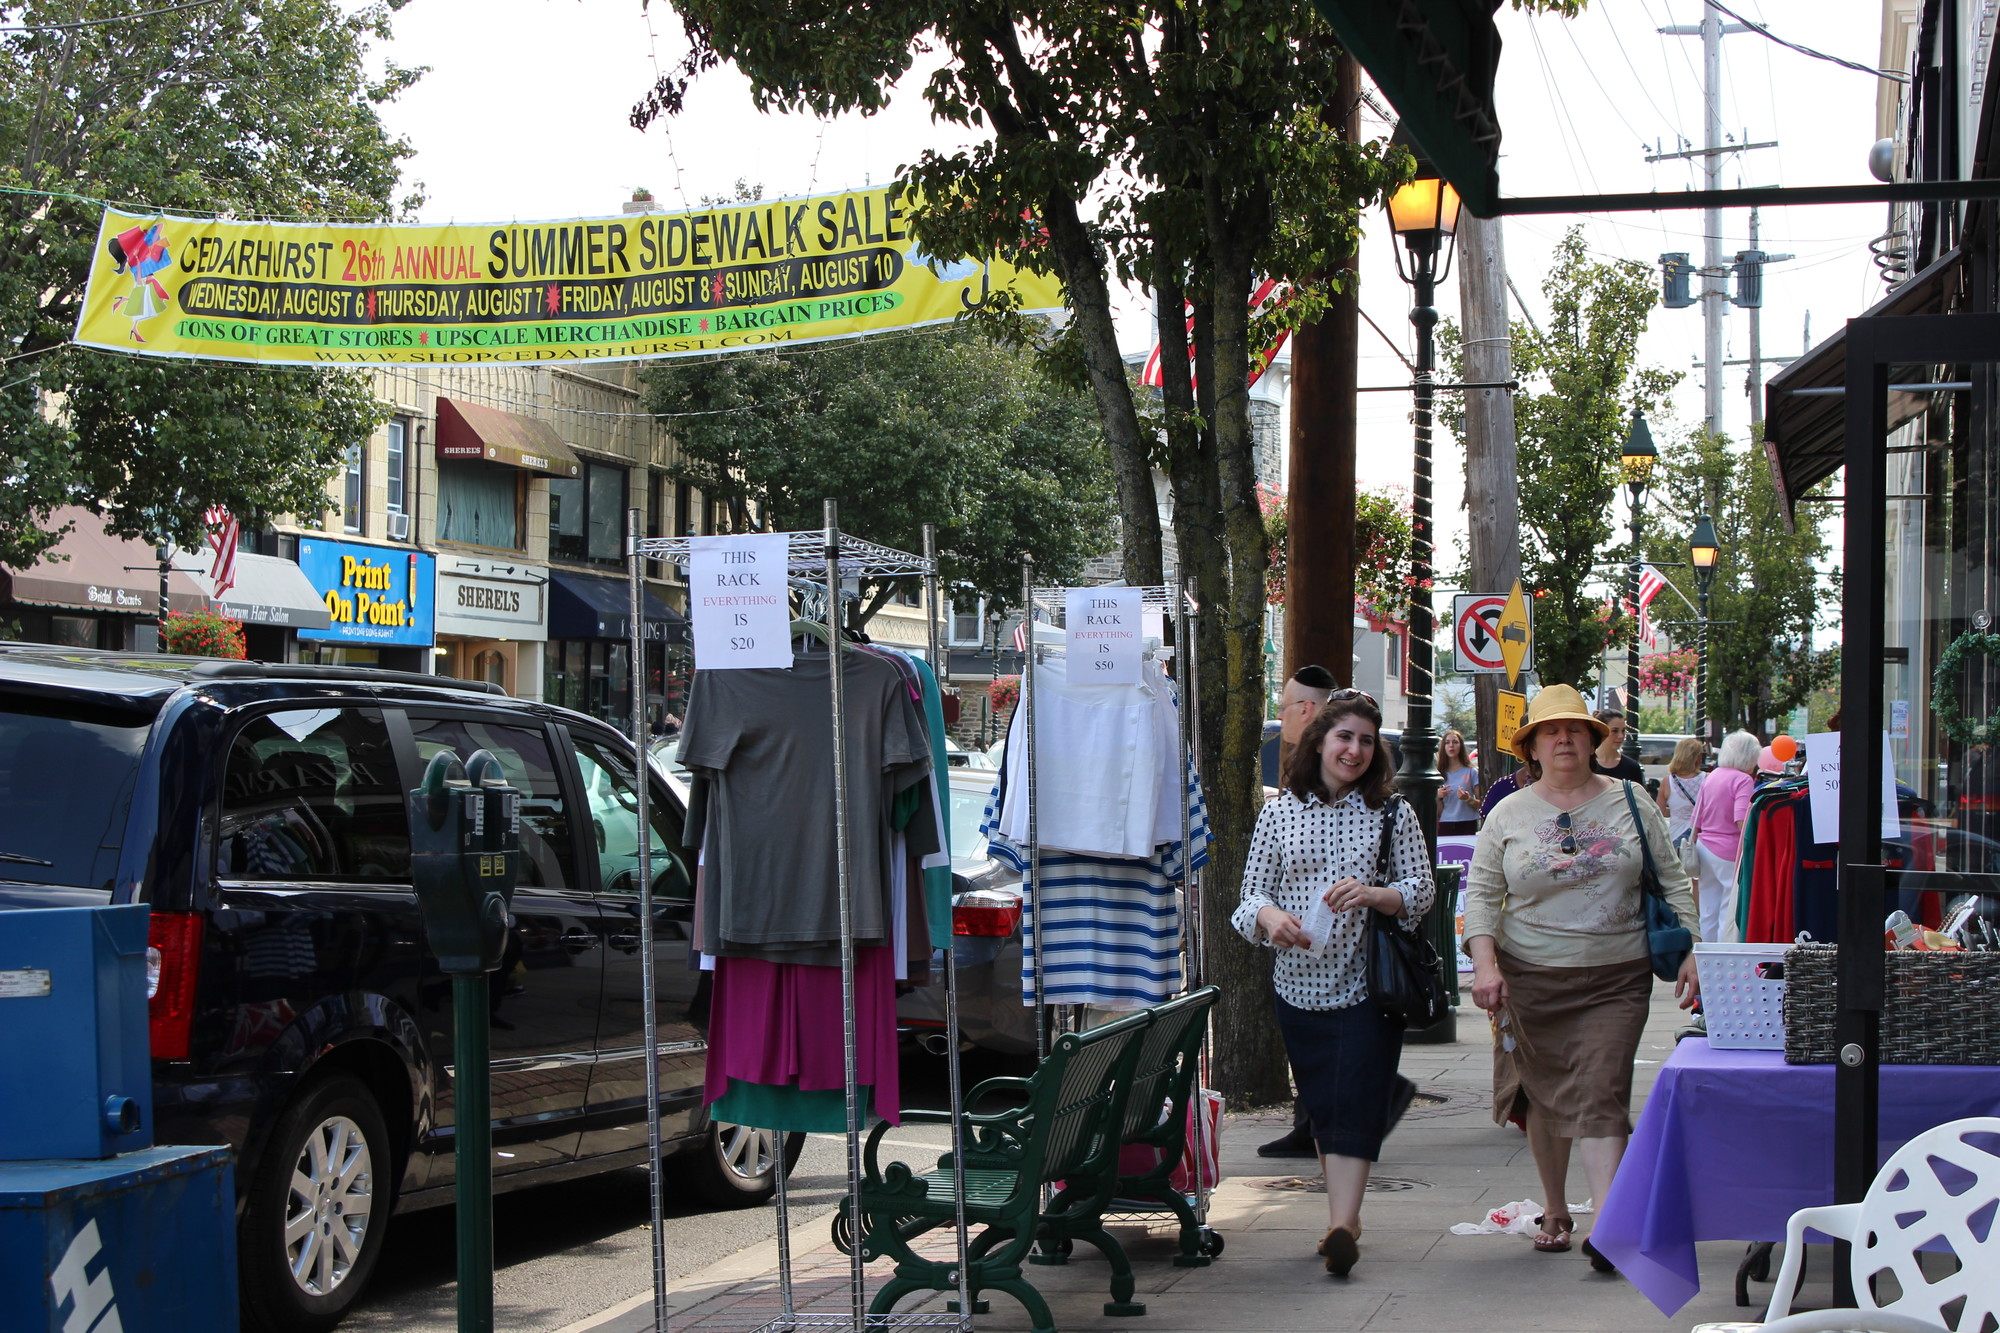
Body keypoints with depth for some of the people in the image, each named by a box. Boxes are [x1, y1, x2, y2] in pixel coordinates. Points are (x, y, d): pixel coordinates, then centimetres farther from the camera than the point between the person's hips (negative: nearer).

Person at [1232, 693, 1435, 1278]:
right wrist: (1270, 916, -20)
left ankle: (1341, 1227, -15)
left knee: (1354, 1104, -10)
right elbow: (1253, 891, 3)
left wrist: (1372, 894, -20)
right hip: (1299, 983, 2)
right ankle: (1346, 1213, 23)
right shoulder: (1278, 813, 4)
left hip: (1368, 983, -2)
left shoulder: (1392, 813, 2)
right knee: (1321, 1106, 9)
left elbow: (1422, 889, 0)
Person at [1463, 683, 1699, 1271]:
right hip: (1530, 979, 1)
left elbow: (1671, 881, 8)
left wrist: (1689, 952, -1)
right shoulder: (1509, 815, 5)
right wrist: (1485, 965, -10)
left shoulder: (1630, 803, 5)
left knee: (1601, 1094, -12)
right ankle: (1555, 1212, 27)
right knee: (1544, 1097, 9)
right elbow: (1481, 895, 3)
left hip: (1616, 980, -1)